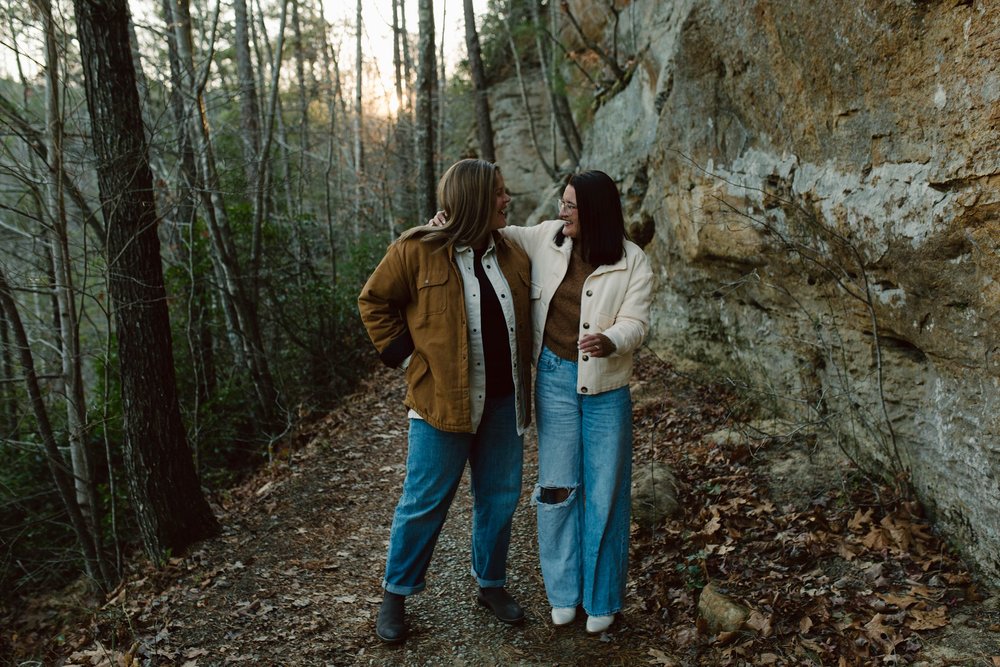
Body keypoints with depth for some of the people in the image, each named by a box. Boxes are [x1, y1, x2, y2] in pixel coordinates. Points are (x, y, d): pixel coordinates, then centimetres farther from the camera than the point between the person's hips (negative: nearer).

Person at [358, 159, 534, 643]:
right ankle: (395, 595, 24)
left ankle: (491, 584, 35)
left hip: (503, 402, 5)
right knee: (425, 502, 5)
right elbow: (374, 302, -1)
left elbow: (525, 315, 19)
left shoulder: (512, 256, 6)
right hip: (442, 399, -5)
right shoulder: (418, 251, -9)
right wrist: (409, 358, -6)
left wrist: (522, 373, 8)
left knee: (500, 497, 14)